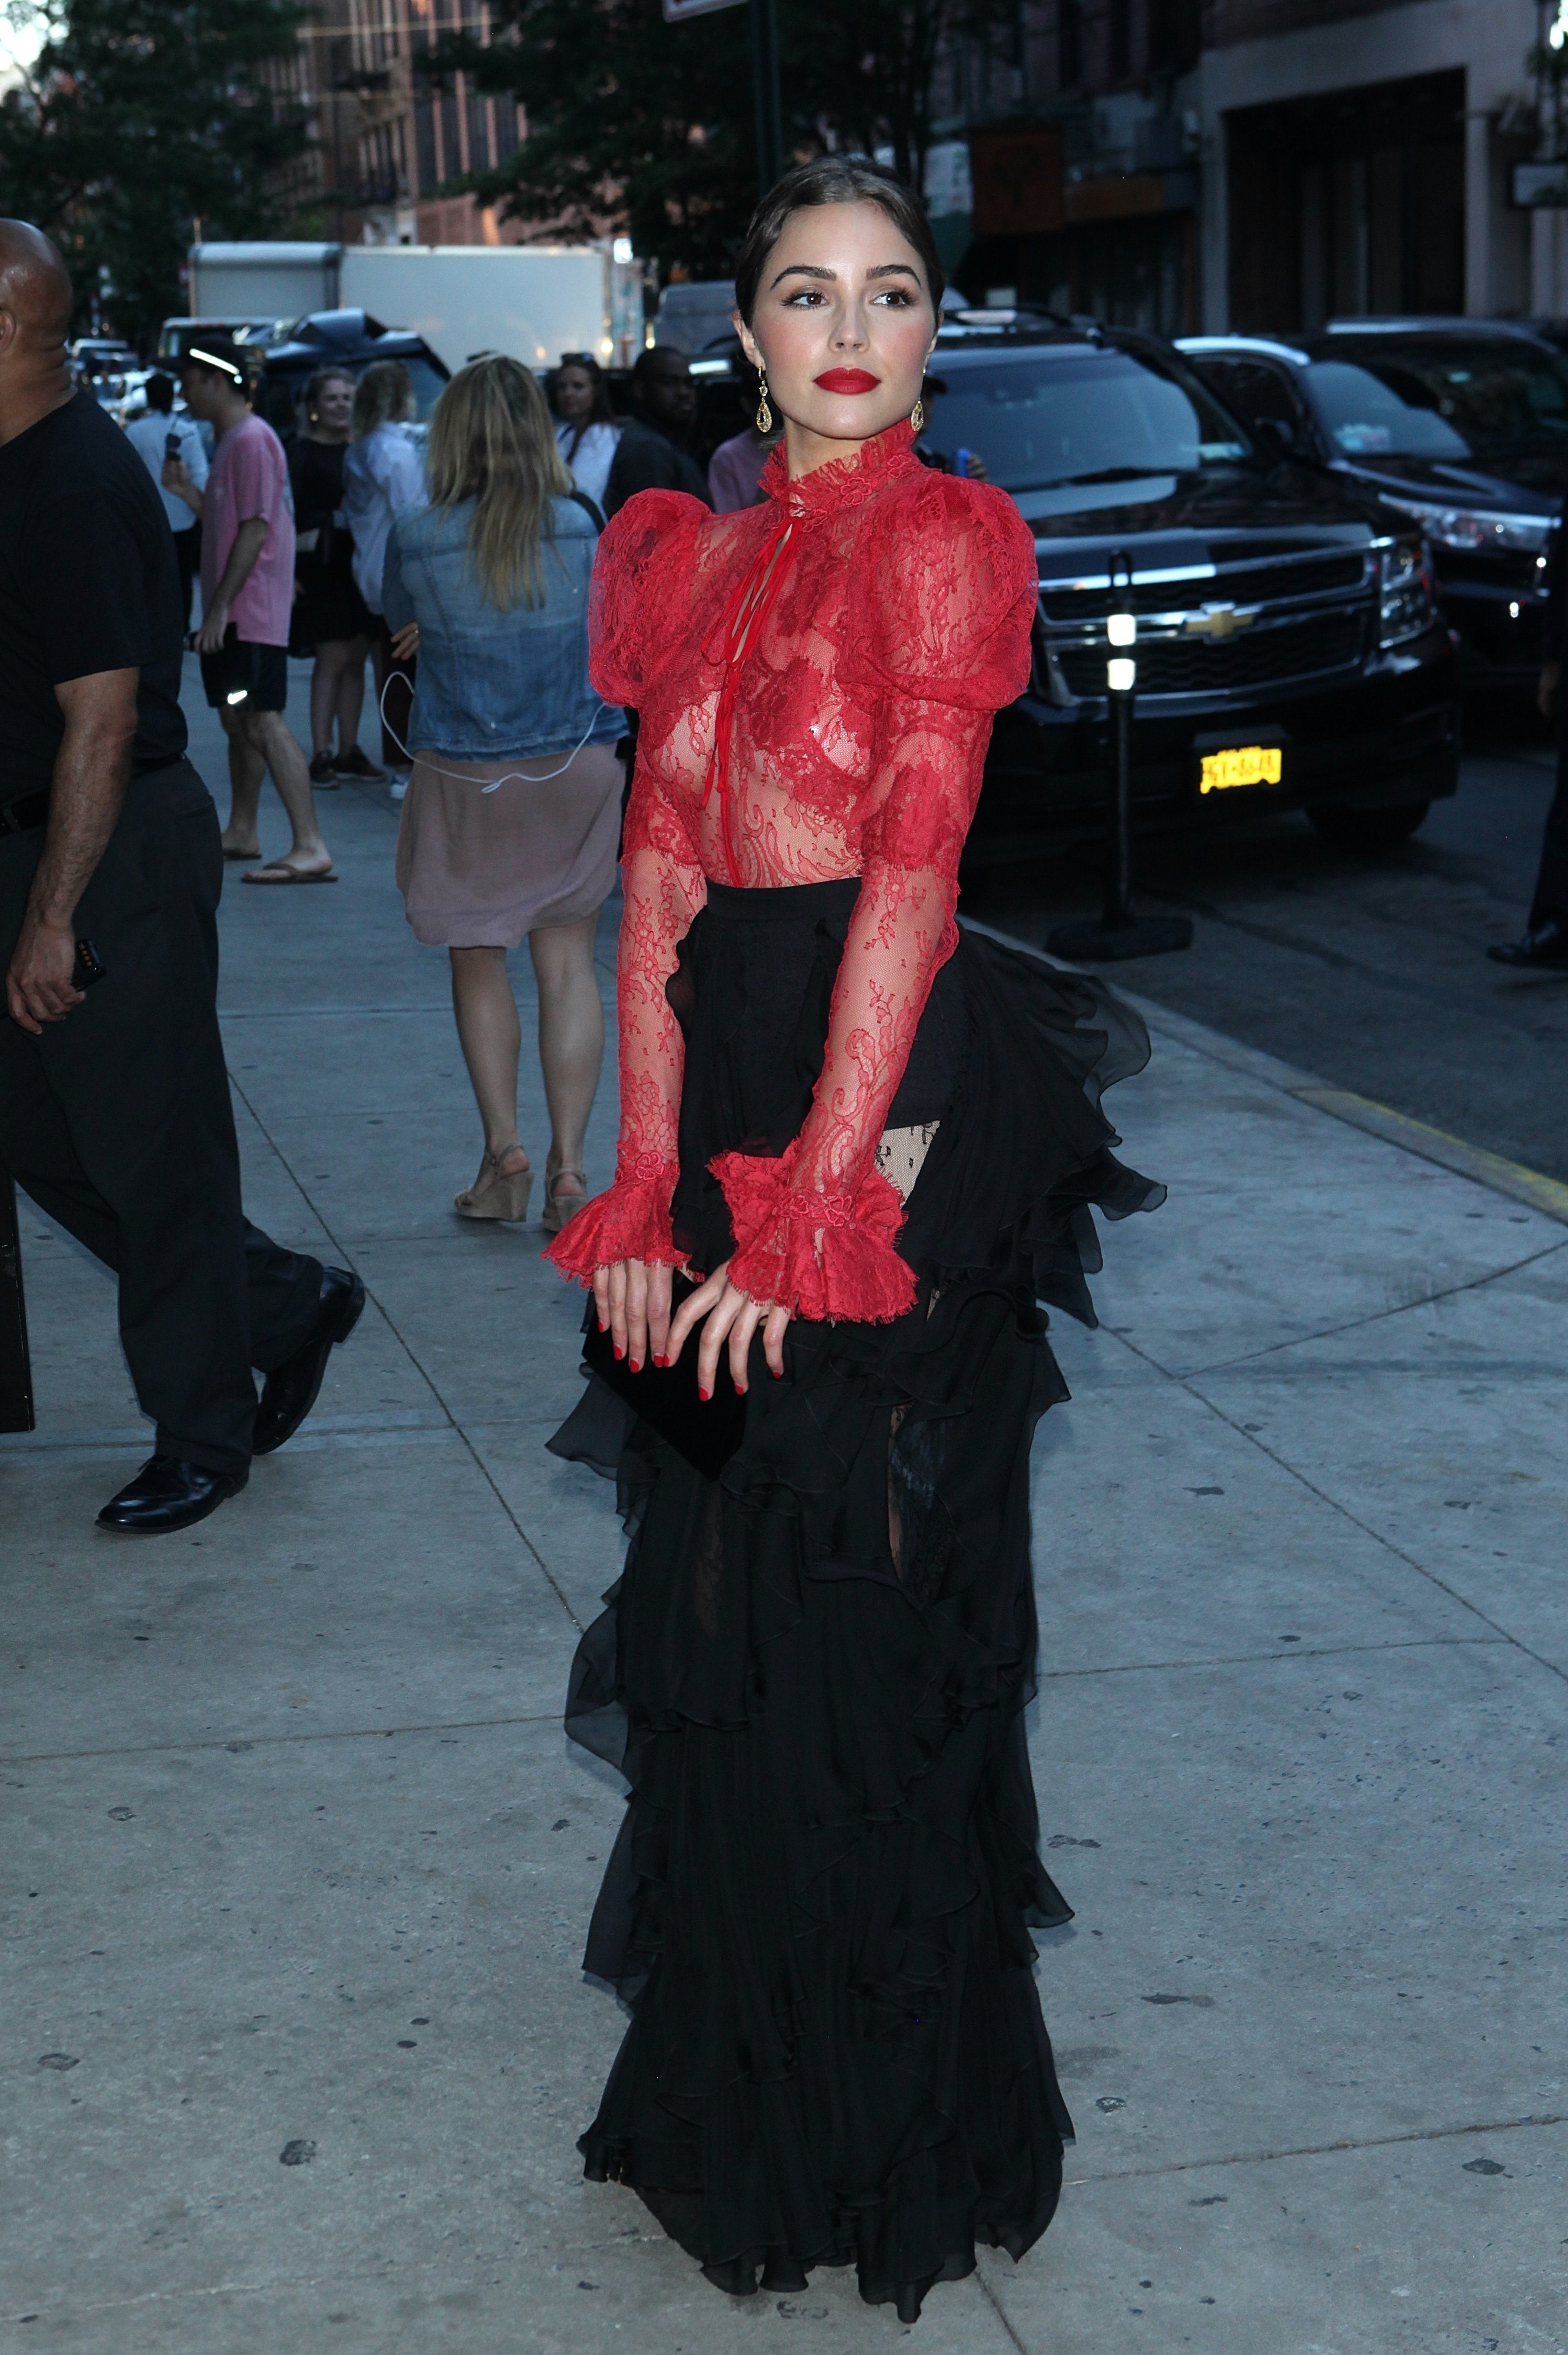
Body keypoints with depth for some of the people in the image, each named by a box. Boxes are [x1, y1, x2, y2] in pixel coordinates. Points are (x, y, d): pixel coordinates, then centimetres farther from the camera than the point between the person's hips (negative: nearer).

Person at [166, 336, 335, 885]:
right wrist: (189, 491, 9)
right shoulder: (229, 440, 18)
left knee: (263, 722, -15)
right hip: (228, 612, 11)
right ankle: (242, 831, 28)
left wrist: (220, 607, -22)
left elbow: (254, 530, -20)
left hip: (250, 610, -11)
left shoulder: (252, 440, -14)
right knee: (237, 720, 17)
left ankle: (310, 848, -19)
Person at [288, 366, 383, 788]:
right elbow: (292, 514, -9)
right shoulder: (303, 453, -4)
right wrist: (289, 571, -18)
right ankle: (322, 754, -3)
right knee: (332, 659, -7)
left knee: (356, 659, 6)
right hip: (321, 568, -6)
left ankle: (349, 751, 13)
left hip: (359, 566, 6)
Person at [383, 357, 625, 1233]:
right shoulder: (580, 528, -6)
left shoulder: (416, 540, -11)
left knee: (479, 963, 14)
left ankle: (504, 1152, 7)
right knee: (568, 962, 6)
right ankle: (569, 1166, 1)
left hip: (465, 778, -1)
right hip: (578, 768, 1)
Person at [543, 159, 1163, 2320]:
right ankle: (748, 2101, 33)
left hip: (896, 1115, -6)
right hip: (725, 1091, 6)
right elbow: (658, 882, 7)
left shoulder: (940, 540, -7)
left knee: (860, 1609, 1)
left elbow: (912, 874, -14)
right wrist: (647, 1188, -1)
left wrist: (811, 1205, -19)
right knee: (724, 1593, 14)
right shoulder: (701, 559, 13)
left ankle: (887, 2141, 20)